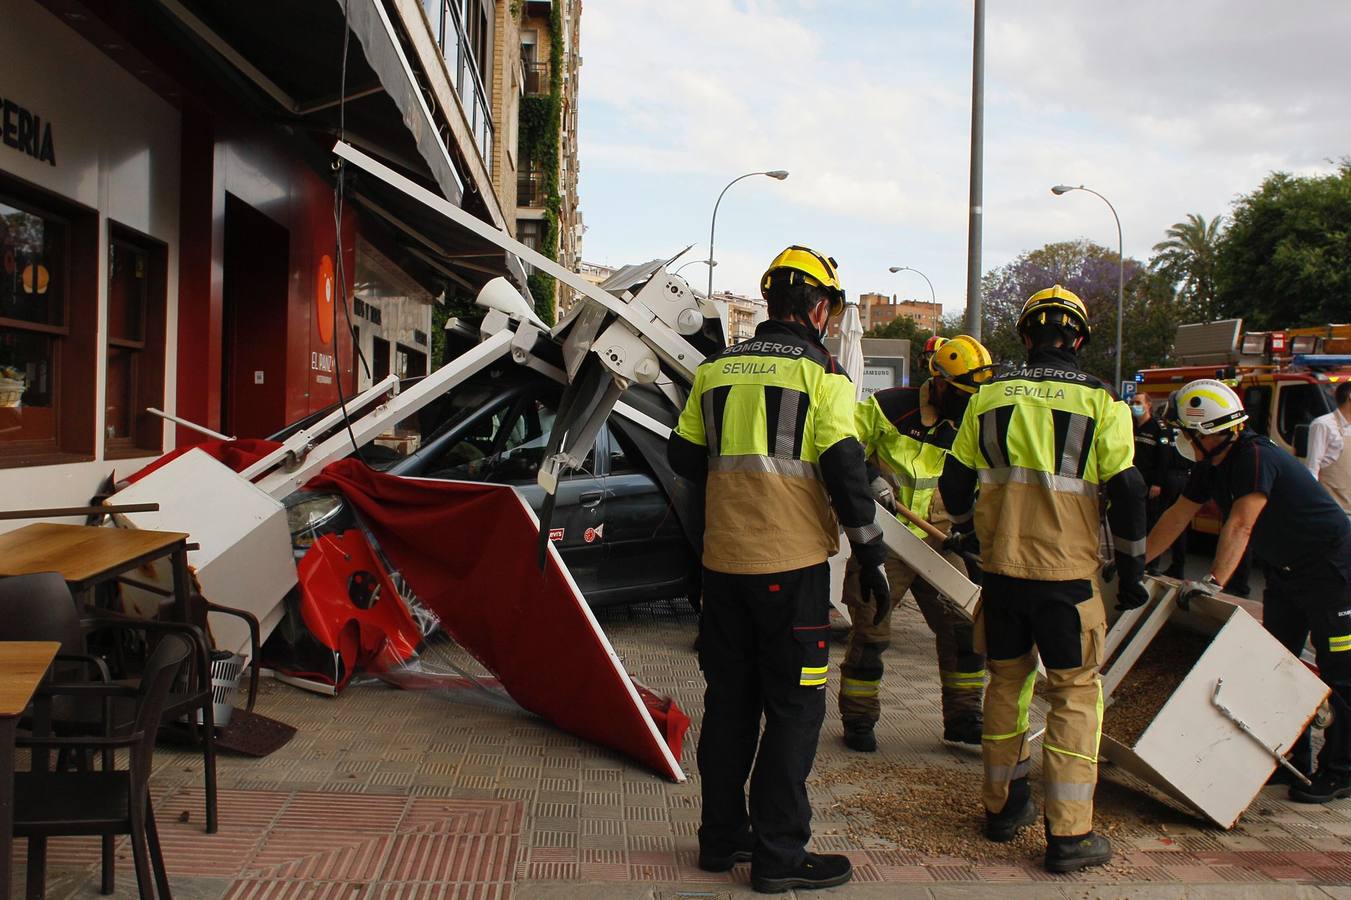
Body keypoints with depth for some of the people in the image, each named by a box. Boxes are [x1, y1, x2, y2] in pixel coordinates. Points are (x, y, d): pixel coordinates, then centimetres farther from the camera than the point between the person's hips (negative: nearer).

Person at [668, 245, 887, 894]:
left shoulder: (716, 370, 9)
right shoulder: (821, 372, -6)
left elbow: (685, 457, 13)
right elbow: (844, 471, -11)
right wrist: (872, 556, -3)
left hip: (723, 564, 6)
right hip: (792, 565, -5)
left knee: (729, 700, 15)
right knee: (794, 708, 3)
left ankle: (721, 837, 24)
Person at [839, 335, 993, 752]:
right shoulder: (889, 408, -11)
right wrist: (867, 480, -22)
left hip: (936, 541, 5)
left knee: (964, 627, 4)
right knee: (870, 630, -1)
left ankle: (963, 717, 18)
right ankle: (858, 718, 15)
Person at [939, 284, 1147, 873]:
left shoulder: (987, 399, 4)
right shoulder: (1101, 402, -5)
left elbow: (954, 484, 9)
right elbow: (1126, 494, -7)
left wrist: (968, 531, 28)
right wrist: (1131, 573, 3)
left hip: (1000, 568, 3)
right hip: (1068, 573, -3)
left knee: (1007, 680, 17)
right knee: (1074, 692, 5)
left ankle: (1002, 807, 28)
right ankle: (1068, 834, 4)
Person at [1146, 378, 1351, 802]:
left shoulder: (1258, 458, -29)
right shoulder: (1212, 466, 0)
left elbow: (1240, 525, -39)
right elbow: (1177, 516, 6)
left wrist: (1214, 581, -46)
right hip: (1284, 572, 10)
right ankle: (1291, 760, 23)